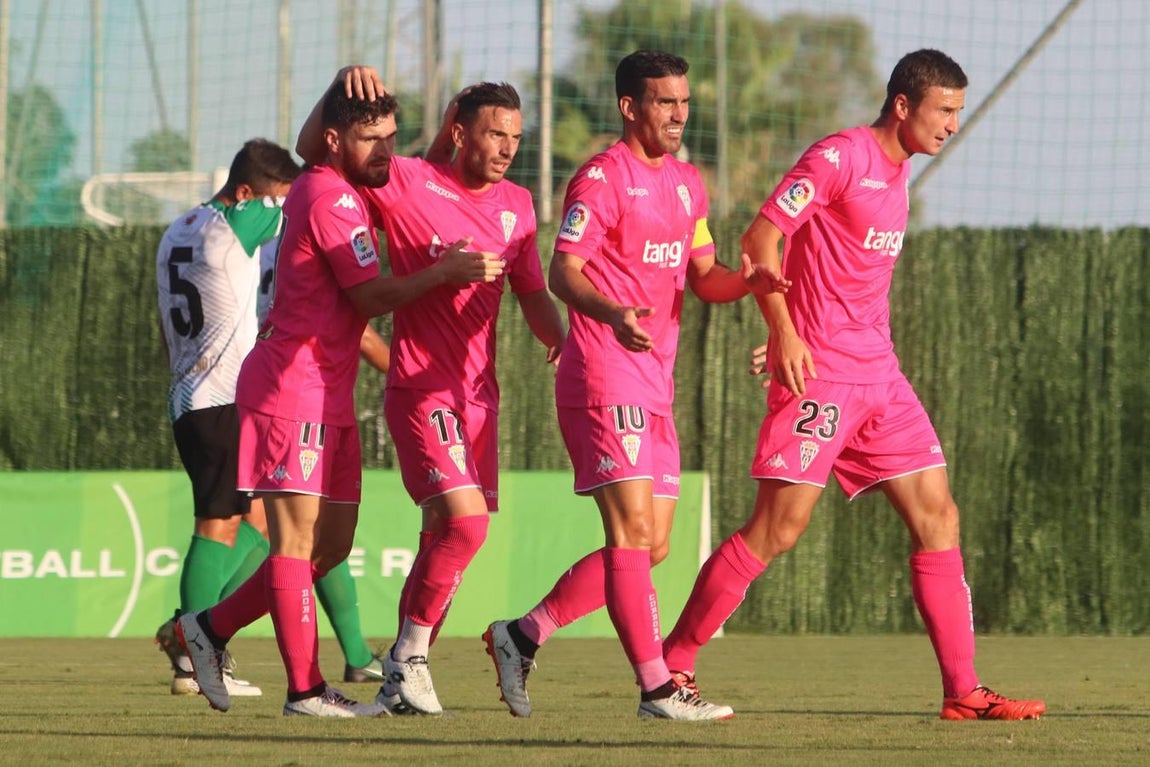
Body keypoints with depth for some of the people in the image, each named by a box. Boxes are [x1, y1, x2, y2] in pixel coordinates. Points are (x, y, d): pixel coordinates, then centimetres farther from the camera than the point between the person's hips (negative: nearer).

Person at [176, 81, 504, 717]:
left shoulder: (322, 186, 14)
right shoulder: (332, 199, -13)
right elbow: (369, 297, -14)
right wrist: (444, 271, -18)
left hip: (326, 396, 10)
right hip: (293, 389, -10)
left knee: (332, 543, 11)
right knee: (298, 538, -8)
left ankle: (210, 628, 19)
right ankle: (306, 689, -7)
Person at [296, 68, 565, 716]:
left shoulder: (517, 205, 10)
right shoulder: (409, 183, -6)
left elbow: (533, 294, 14)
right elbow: (313, 150, -2)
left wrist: (561, 339, -6)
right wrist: (344, 84, -17)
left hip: (480, 392, 7)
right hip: (422, 390, -6)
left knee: (449, 538, 9)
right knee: (466, 520, -21)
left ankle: (402, 682, 20)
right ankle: (410, 655, -4)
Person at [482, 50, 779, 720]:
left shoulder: (687, 183, 18)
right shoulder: (603, 178, -8)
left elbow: (703, 276, 20)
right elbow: (563, 270, -15)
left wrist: (747, 281, -3)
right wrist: (612, 312, -35)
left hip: (655, 385, 9)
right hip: (604, 380, -9)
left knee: (650, 547, 8)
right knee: (634, 531, -12)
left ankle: (522, 636, 17)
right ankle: (658, 688, -12)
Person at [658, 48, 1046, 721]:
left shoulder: (898, 170, 17)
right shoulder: (841, 157, -10)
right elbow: (762, 235, -15)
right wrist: (784, 332, -21)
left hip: (879, 375, 9)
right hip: (819, 374, -9)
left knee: (937, 516, 3)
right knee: (780, 526, -10)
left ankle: (963, 691, 5)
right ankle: (672, 668, -1)